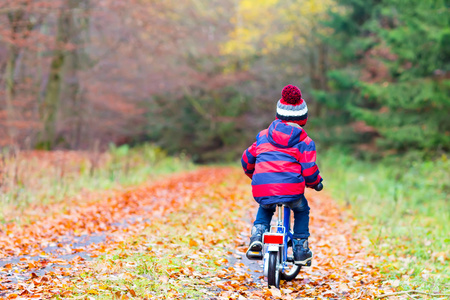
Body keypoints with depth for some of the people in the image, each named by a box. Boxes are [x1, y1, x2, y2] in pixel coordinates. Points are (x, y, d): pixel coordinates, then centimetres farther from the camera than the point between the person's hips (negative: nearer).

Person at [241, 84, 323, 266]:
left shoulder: (263, 136, 17)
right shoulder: (305, 142, 8)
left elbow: (247, 160, 23)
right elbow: (309, 171, -1)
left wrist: (254, 176, 43)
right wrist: (315, 183, 21)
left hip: (262, 190, 3)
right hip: (291, 189, -3)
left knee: (265, 209, 37)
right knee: (302, 210, 30)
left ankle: (257, 236, 12)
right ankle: (300, 250, 24)